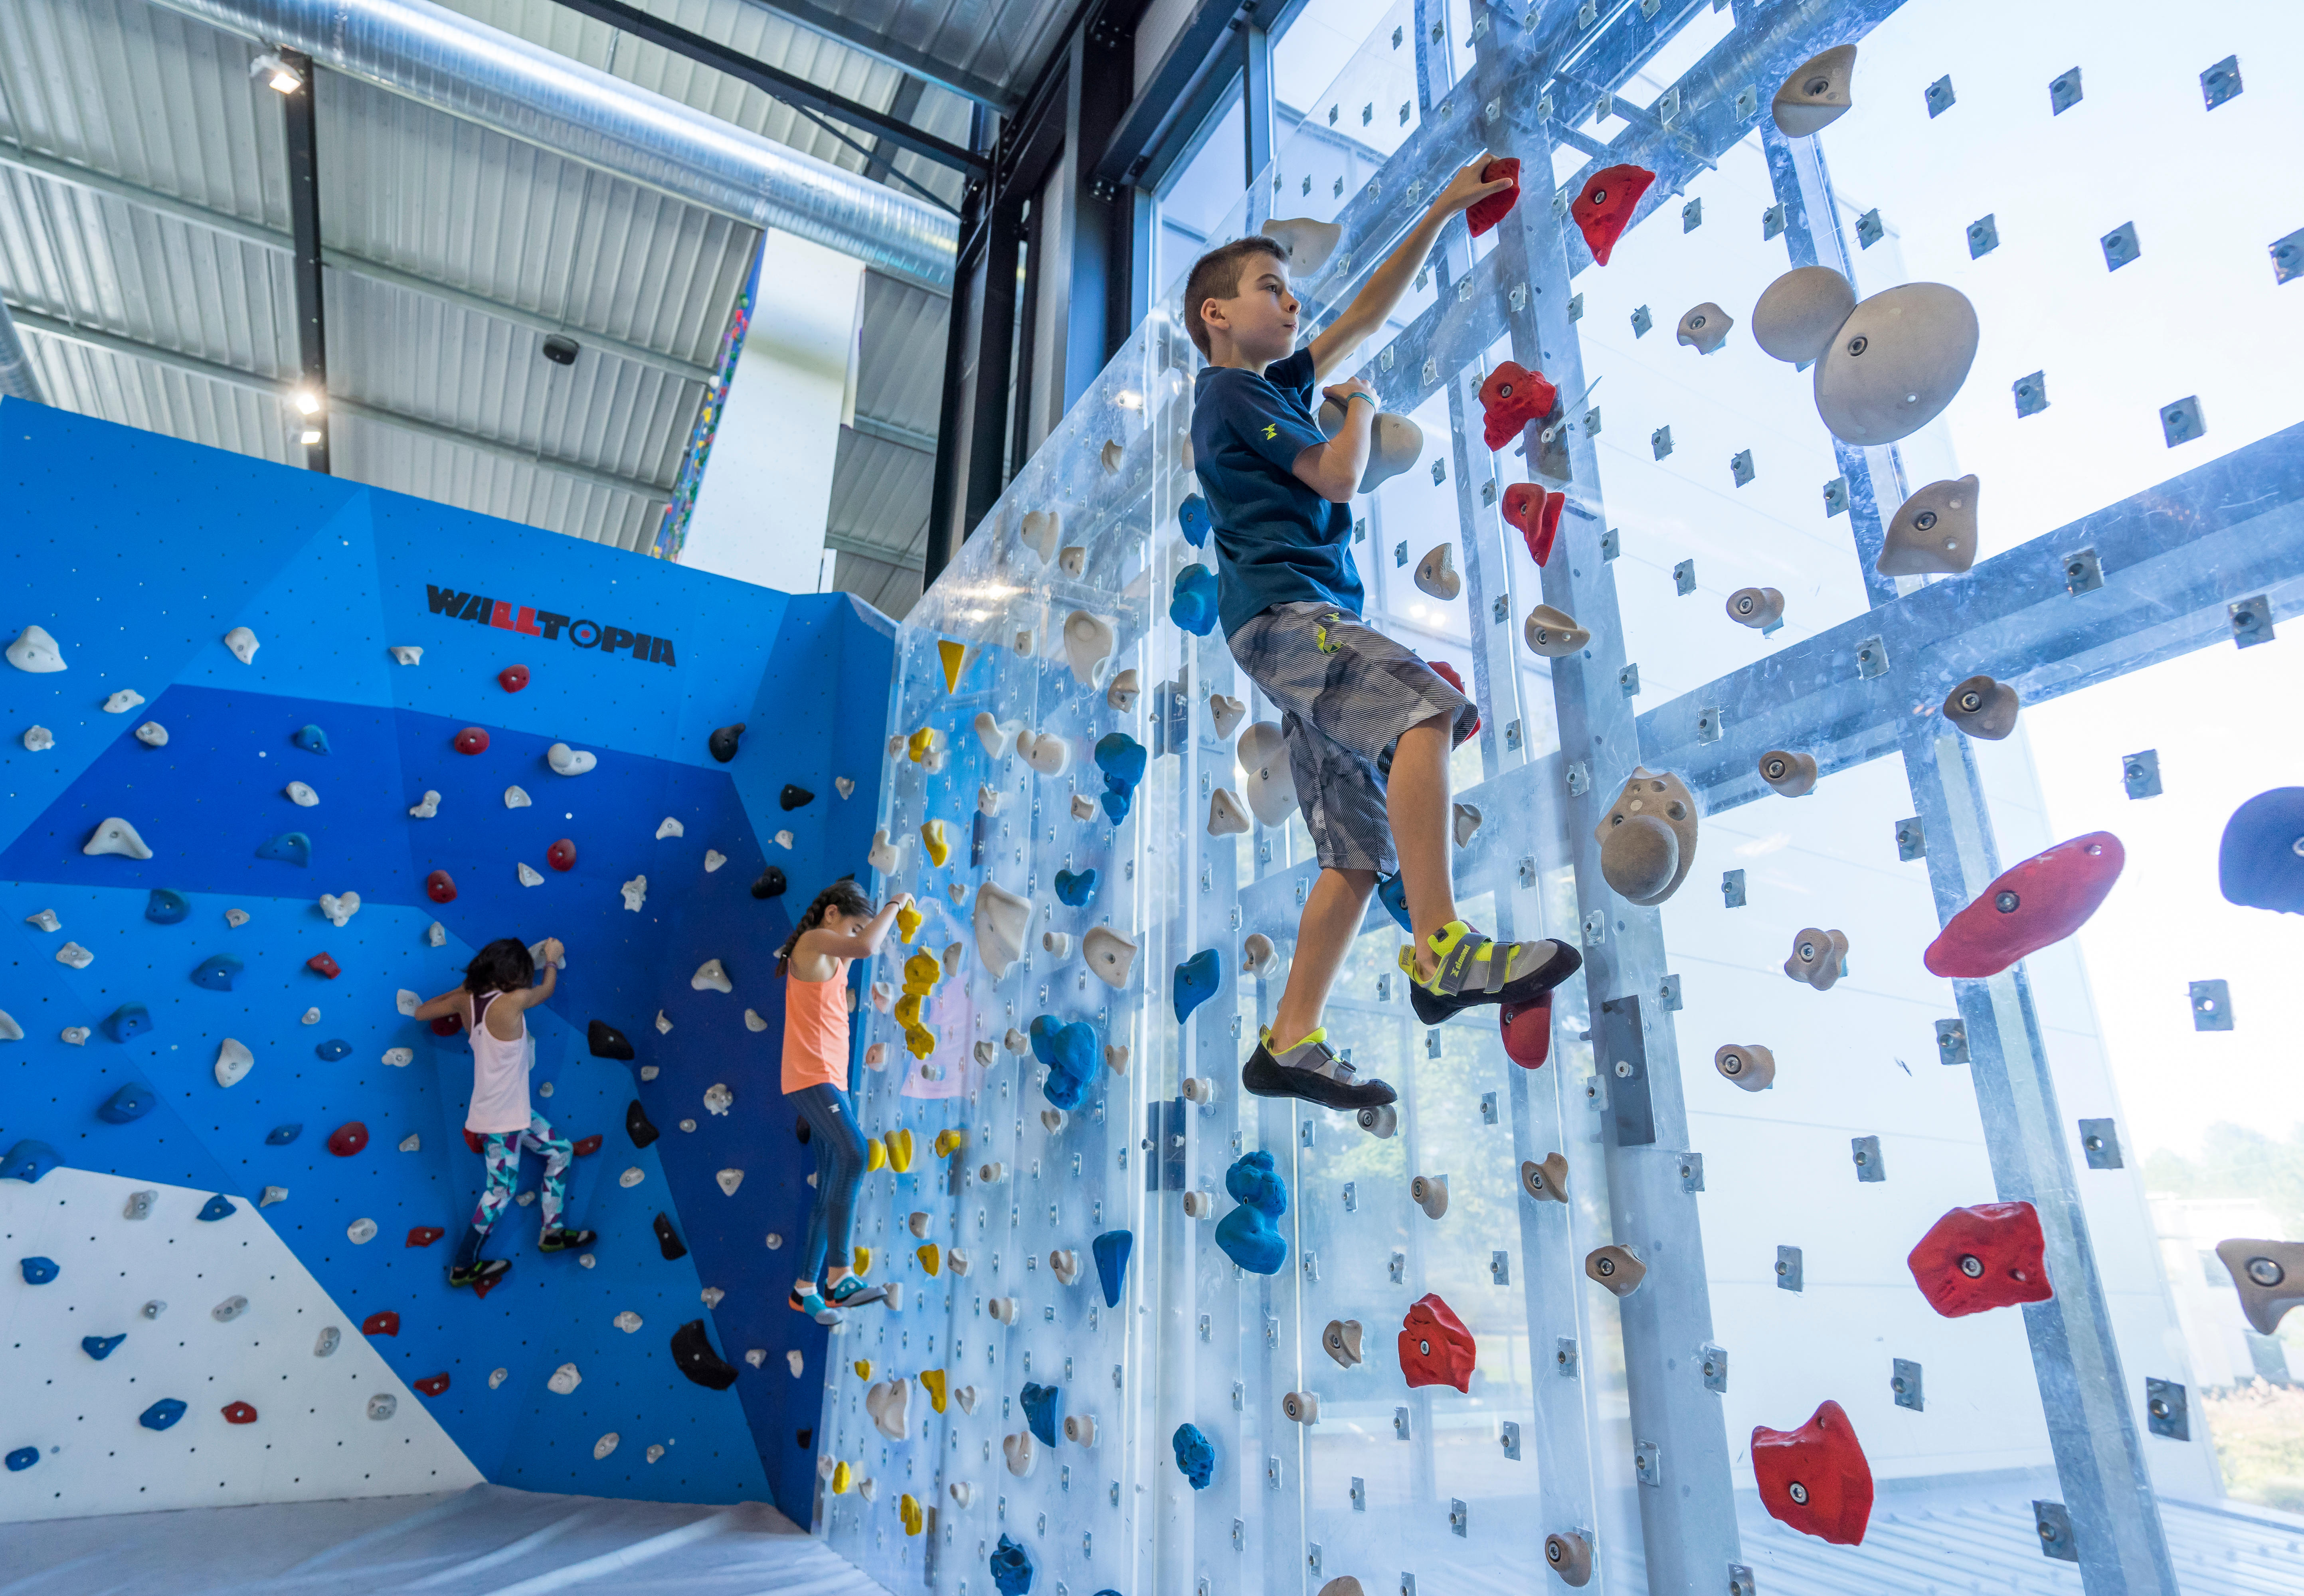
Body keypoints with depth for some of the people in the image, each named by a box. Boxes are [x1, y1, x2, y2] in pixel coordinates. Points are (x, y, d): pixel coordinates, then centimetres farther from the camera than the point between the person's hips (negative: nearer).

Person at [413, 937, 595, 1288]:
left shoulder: (467, 1000, -3)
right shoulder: (513, 1001, -23)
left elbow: (421, 1012, 13)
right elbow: (548, 987, -2)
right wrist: (552, 958, 17)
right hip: (502, 1117, -8)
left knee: (560, 1151, 16)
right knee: (502, 1188, 4)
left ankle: (553, 1231, 22)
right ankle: (463, 1265, 17)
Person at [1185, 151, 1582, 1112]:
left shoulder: (1282, 384, 28)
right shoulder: (1229, 390, 3)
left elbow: (1369, 314, 34)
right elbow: (1339, 475, -6)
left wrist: (1442, 214, 31)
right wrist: (1361, 411, 14)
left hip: (1311, 620, 9)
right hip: (1279, 609, -9)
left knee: (1360, 848, 0)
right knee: (1426, 707, -30)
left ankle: (1291, 1043, 0)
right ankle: (1441, 950, -35)